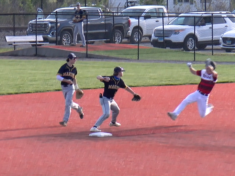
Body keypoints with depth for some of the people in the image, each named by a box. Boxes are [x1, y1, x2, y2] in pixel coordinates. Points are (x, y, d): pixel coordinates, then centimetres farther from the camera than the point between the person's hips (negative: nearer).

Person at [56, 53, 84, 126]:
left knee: (68, 103, -10)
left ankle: (65, 120, -8)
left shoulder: (74, 68, 4)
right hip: (64, 87, 0)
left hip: (71, 87, 0)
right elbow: (58, 76, -16)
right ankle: (78, 108, 43)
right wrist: (66, 80, -28)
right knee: (70, 103, 11)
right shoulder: (63, 67, -9)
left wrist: (77, 88, 20)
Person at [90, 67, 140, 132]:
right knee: (106, 114, -25)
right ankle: (95, 127, -28)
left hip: (111, 100, 9)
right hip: (105, 99, -9)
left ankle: (113, 122, 56)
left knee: (117, 110, 29)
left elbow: (126, 87, 17)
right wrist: (104, 78, -54)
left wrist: (134, 94, 24)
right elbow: (98, 77, -32)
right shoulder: (109, 79, -22)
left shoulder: (120, 81, 1)